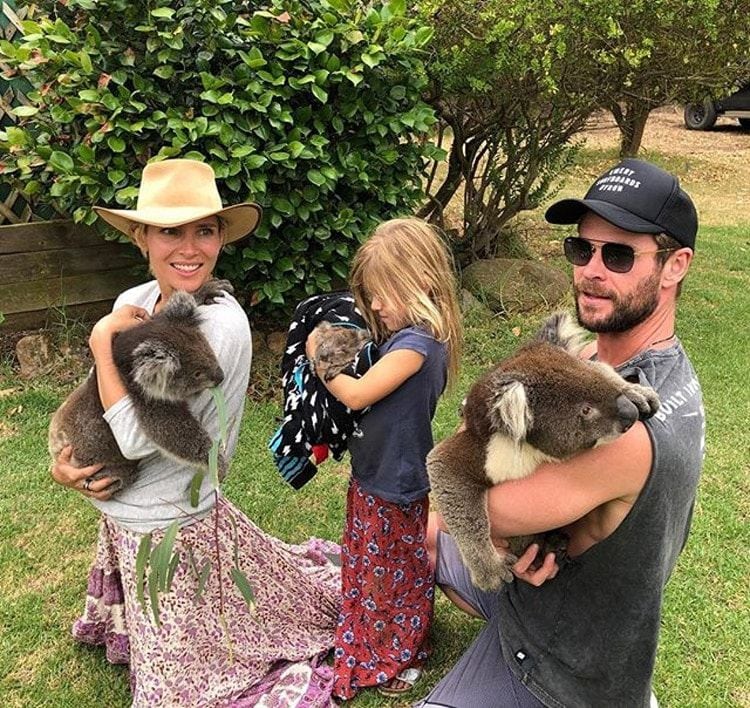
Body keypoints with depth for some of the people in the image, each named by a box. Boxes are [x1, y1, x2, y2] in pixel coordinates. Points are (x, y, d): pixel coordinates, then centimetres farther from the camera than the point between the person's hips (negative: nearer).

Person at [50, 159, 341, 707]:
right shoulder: (134, 302, -4)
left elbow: (137, 436, -28)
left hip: (174, 532, -8)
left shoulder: (221, 324, -27)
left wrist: (103, 340, -21)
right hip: (122, 523, 8)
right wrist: (65, 461, -8)